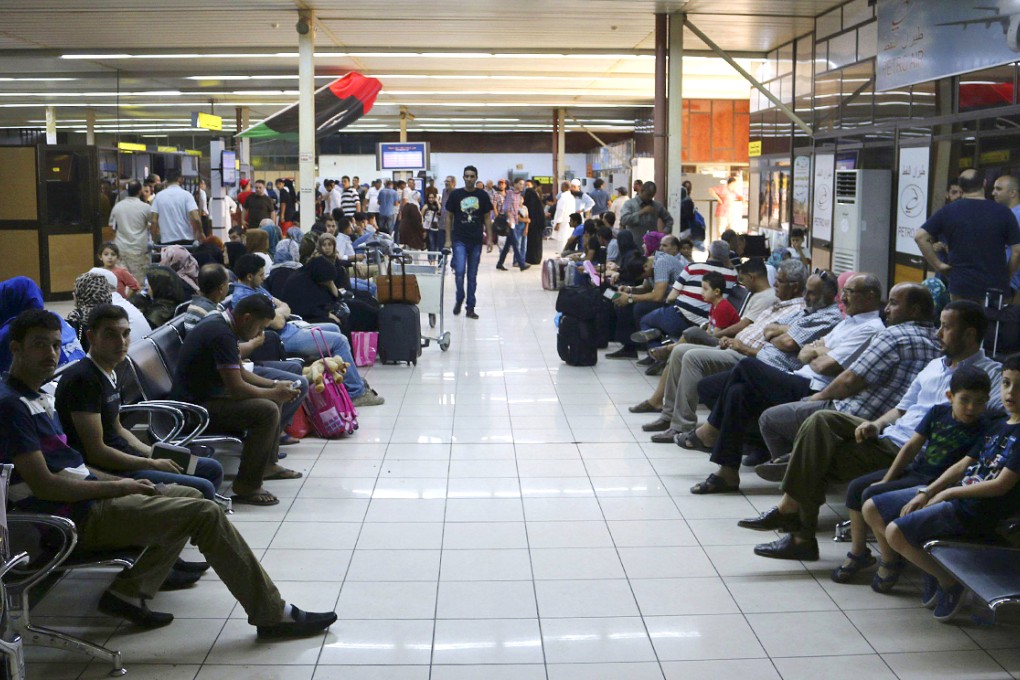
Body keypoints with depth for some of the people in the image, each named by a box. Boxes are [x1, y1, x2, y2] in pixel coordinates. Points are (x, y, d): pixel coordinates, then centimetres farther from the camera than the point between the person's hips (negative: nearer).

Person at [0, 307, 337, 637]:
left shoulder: (38, 397, 14)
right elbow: (43, 484, -22)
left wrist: (121, 482, 6)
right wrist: (115, 487, -12)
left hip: (89, 496, 10)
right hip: (79, 518, -10)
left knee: (191, 497, 20)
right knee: (206, 514, -14)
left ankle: (127, 591, 8)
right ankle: (272, 615, -7)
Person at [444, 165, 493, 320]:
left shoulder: (482, 195, 4)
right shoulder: (455, 194, 0)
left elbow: (487, 218, 8)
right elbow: (449, 217, 5)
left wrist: (490, 238, 1)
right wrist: (448, 239, 0)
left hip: (476, 241, 2)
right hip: (459, 240, -2)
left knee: (472, 275, 7)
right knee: (459, 272, -12)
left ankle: (470, 307, 15)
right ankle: (459, 299, 14)